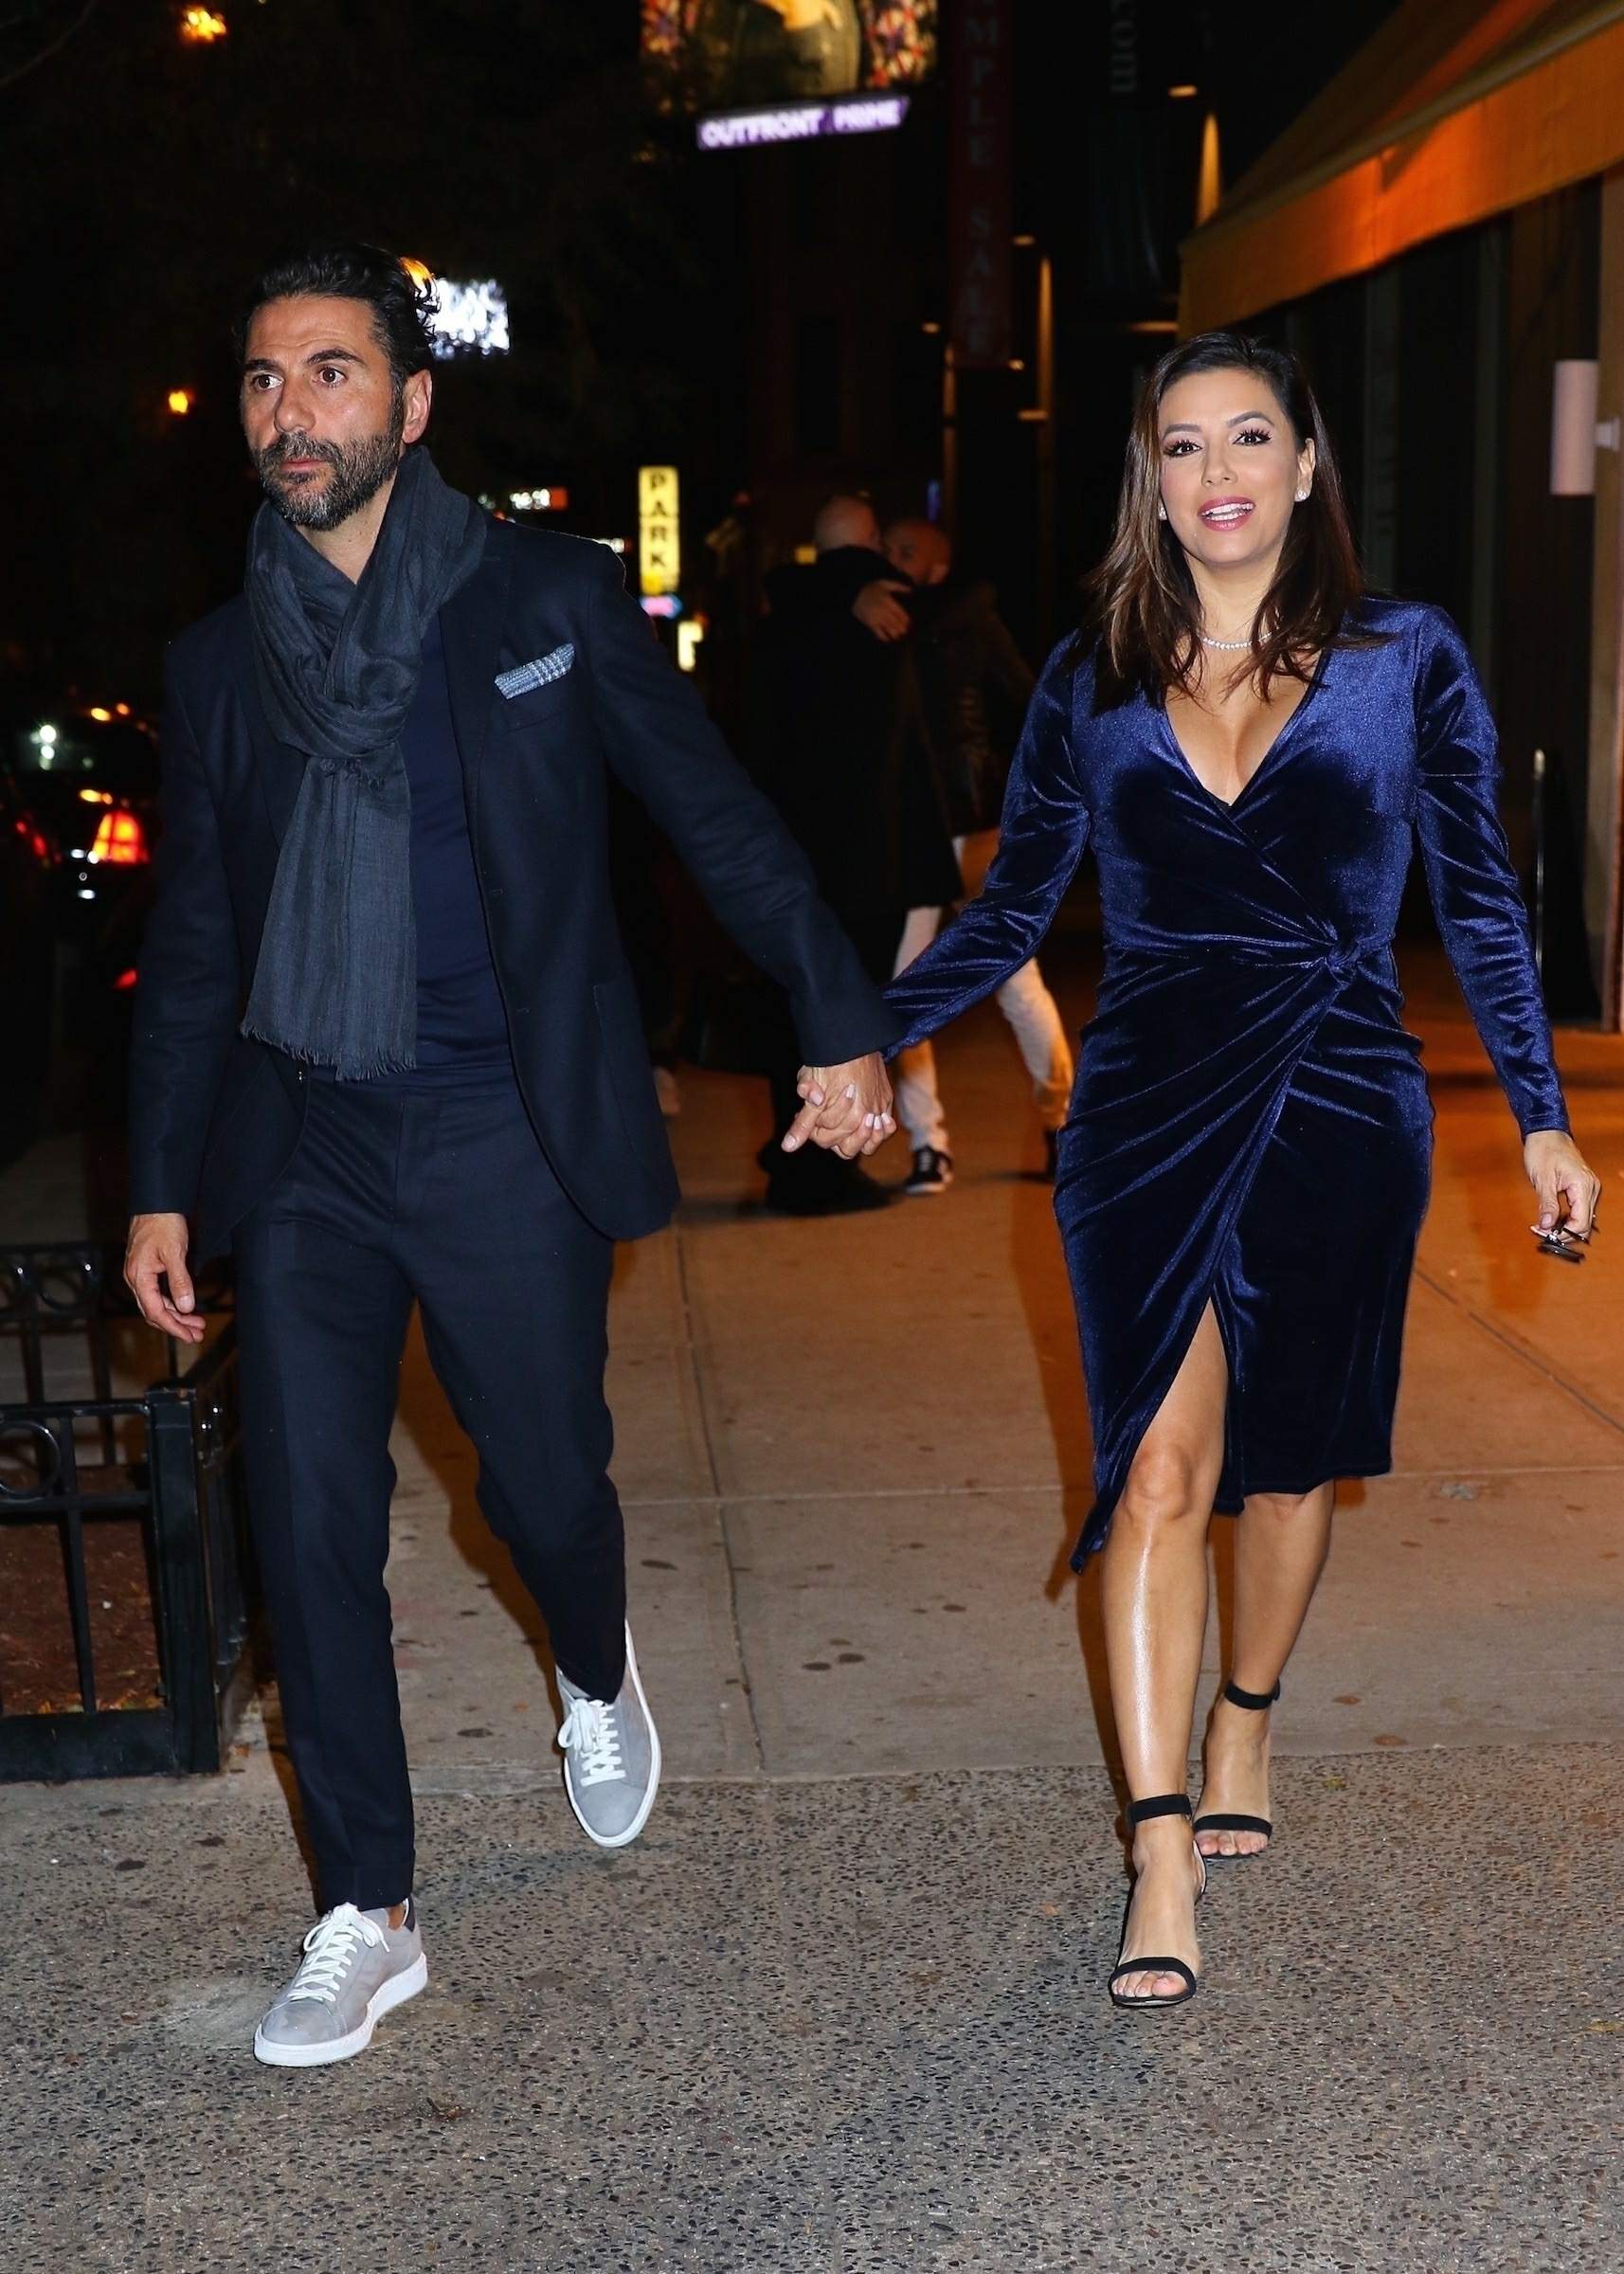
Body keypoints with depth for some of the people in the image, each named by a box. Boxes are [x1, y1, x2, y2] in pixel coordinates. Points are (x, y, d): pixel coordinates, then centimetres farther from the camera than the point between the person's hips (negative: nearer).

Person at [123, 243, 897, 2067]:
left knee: (544, 1484, 5)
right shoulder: (217, 663, 9)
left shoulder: (548, 600, 0)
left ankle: (597, 1680, 42)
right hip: (300, 1148, 3)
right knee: (311, 1526, 0)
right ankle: (368, 1917, 14)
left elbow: (717, 820, 2)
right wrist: (162, 1186, 11)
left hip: (506, 1140, -2)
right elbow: (191, 946, 14)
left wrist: (840, 1024, -3)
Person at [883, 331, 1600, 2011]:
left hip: (1336, 1110, 0)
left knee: (1290, 1452, 12)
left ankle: (1242, 1726, 38)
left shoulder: (1405, 661, 2)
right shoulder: (1094, 676, 5)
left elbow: (1479, 901, 6)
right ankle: (1162, 1858, -5)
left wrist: (1543, 1116, 3)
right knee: (1157, 1466, -8)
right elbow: (1015, 904, 9)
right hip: (1146, 1104, 0)